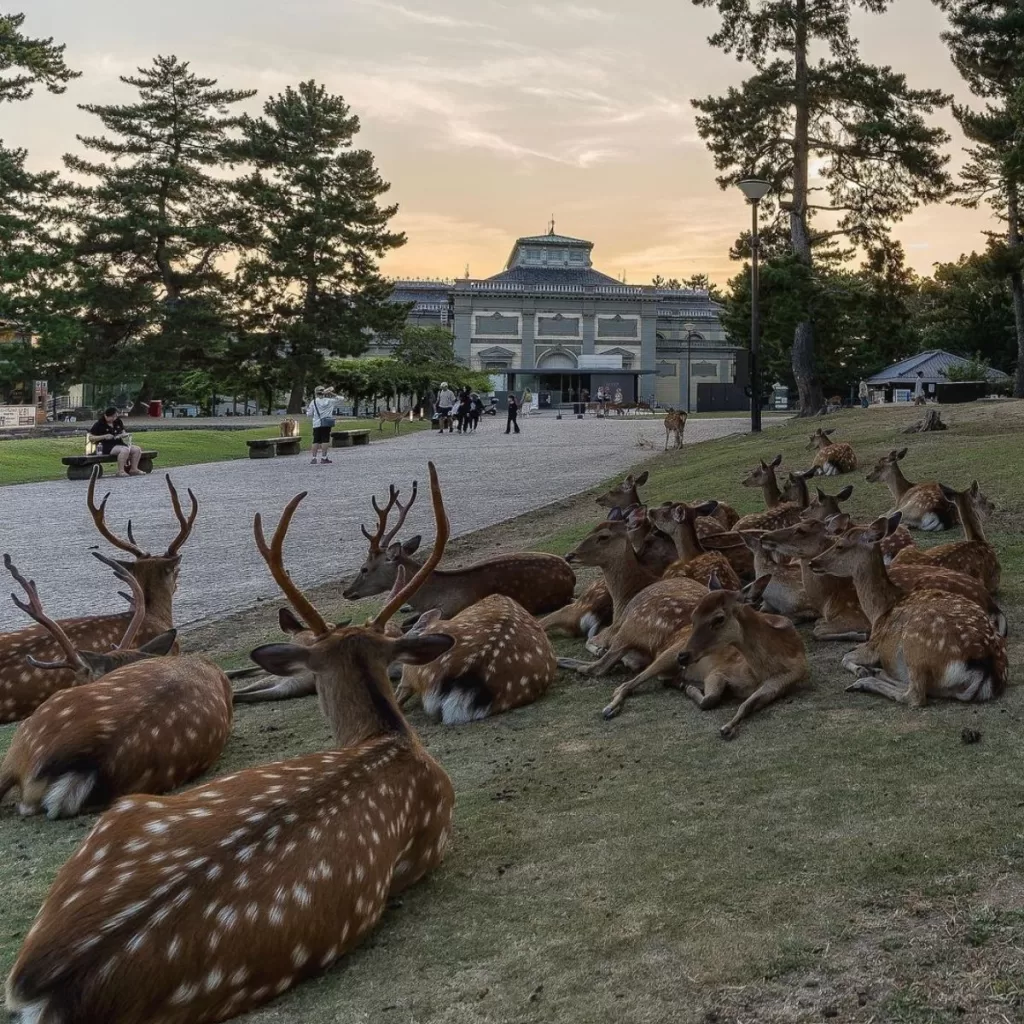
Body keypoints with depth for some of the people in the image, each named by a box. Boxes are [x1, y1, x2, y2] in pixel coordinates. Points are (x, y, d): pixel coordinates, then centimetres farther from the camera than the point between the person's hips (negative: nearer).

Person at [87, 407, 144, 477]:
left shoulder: (118, 422, 15)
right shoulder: (99, 424, -4)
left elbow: (123, 431, 28)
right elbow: (90, 437, -6)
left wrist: (123, 434, 1)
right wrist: (104, 437, -16)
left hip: (120, 443, 8)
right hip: (107, 447, -8)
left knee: (137, 449, -11)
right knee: (125, 450, -35)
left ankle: (134, 469, -7)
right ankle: (120, 471, -31)